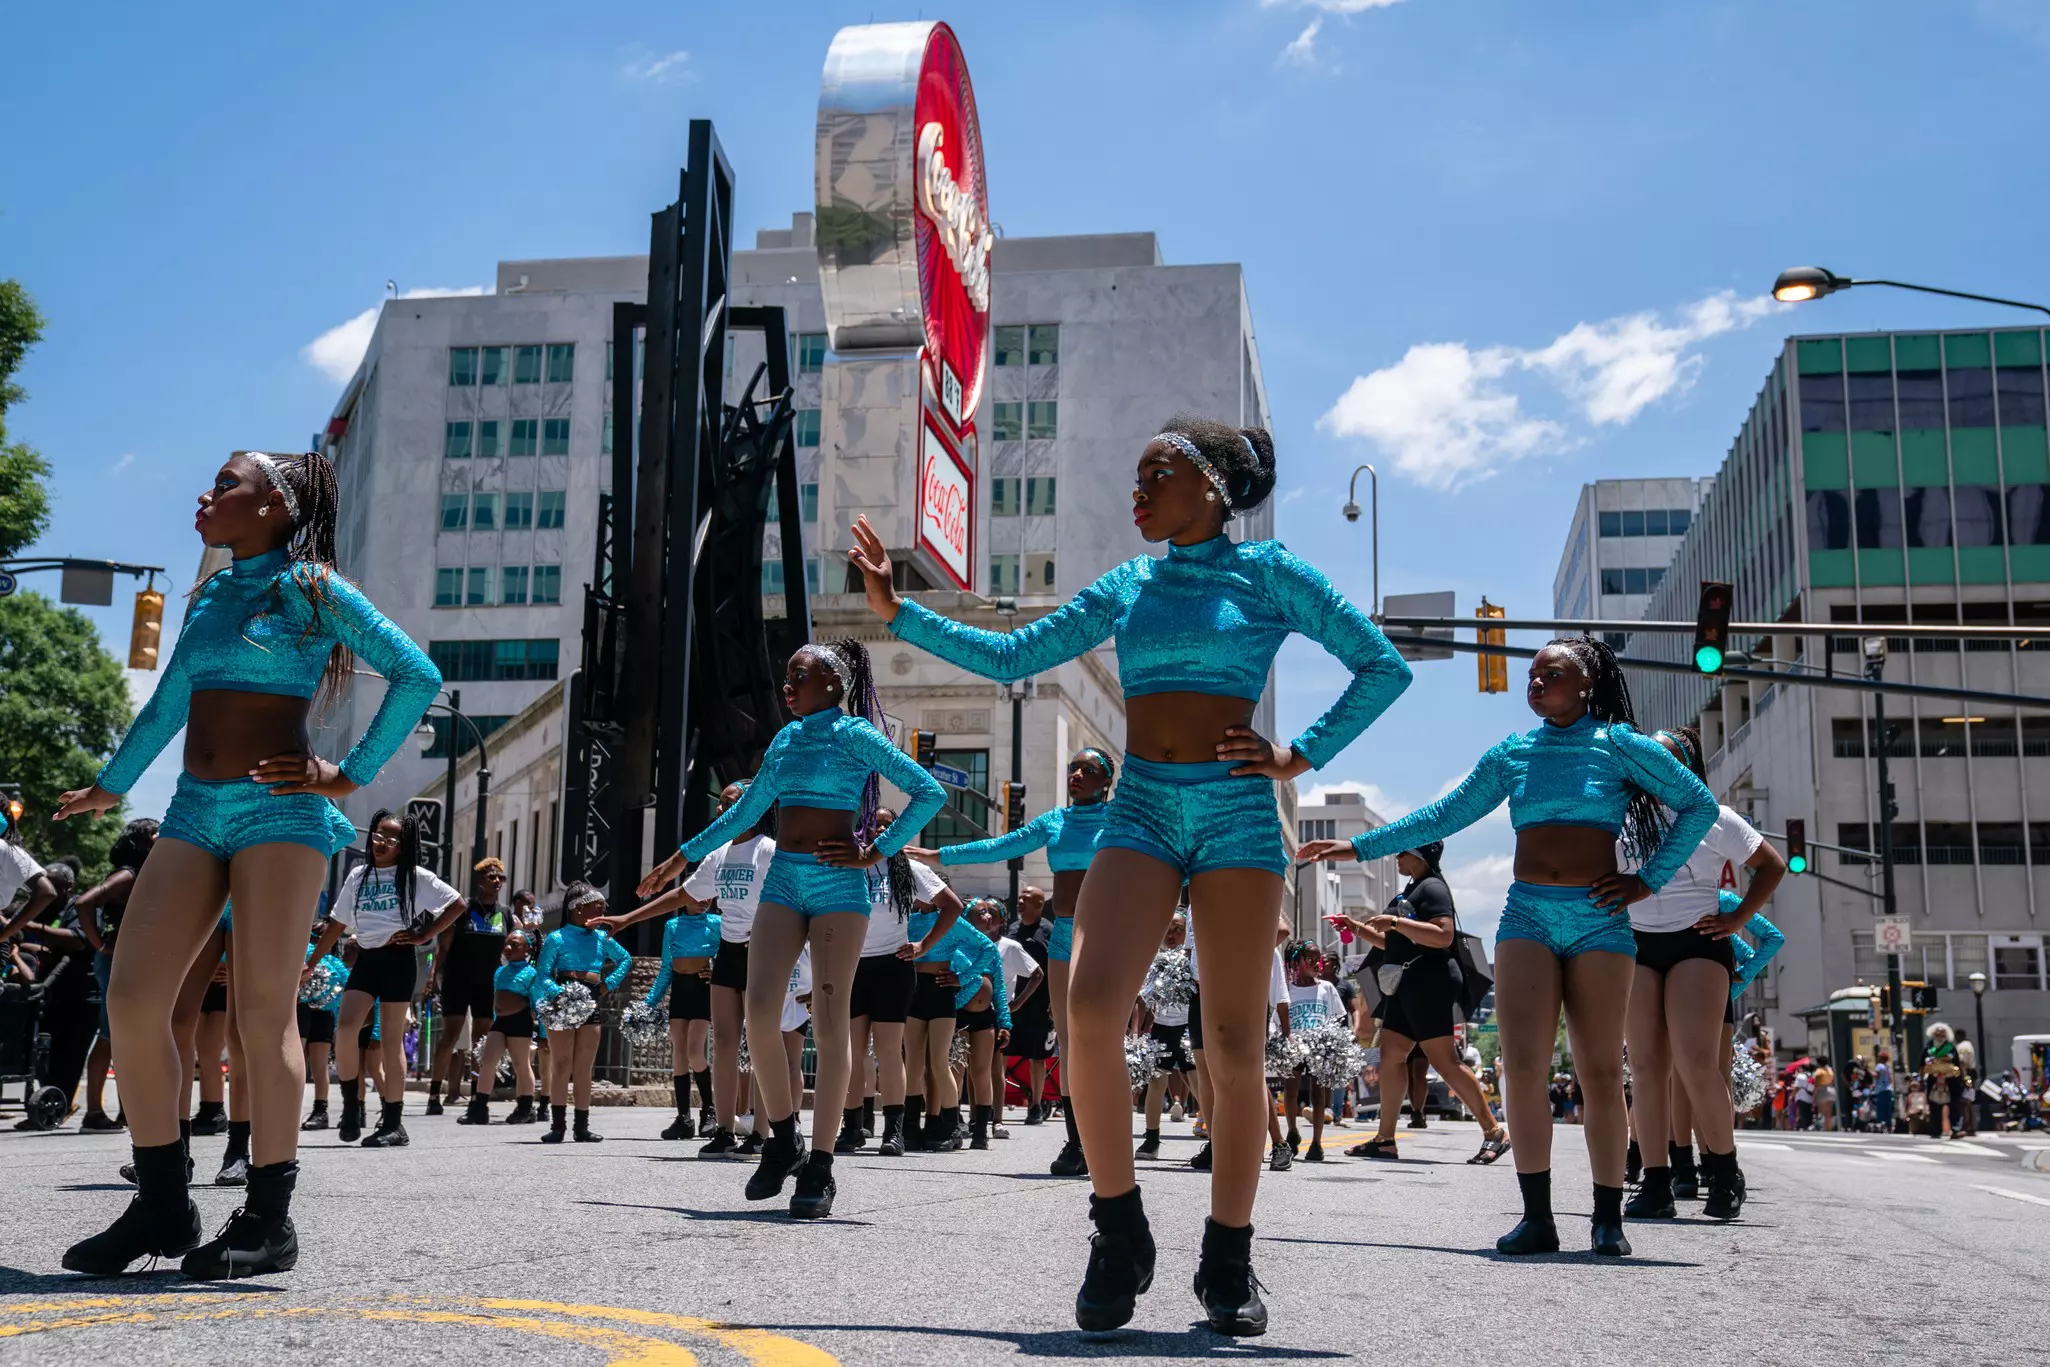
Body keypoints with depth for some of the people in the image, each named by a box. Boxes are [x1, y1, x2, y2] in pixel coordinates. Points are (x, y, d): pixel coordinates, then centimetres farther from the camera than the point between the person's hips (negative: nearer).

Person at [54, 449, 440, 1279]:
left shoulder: (311, 588, 0)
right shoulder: (208, 597, 19)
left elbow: (417, 675, -5)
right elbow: (168, 705, 31)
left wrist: (352, 775, -7)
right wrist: (109, 789, 41)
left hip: (278, 811, -6)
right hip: (195, 811, 7)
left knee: (263, 1010, -9)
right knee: (132, 1000, -3)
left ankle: (269, 1219, -3)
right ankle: (162, 1206, 7)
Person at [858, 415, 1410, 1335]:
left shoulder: (1266, 572, 5)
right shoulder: (1128, 586, 15)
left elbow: (1383, 666, 5)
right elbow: (1010, 656, 15)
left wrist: (1303, 756, -2)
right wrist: (896, 611, 11)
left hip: (1237, 810, -2)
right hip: (1141, 809, 3)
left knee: (1234, 1042, -1)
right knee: (1088, 1009, -19)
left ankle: (1227, 1264, 14)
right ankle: (1119, 1235, -2)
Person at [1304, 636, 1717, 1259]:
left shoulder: (1621, 746, 4)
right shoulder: (1510, 755, 13)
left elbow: (1700, 804, 8)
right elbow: (1444, 815, 16)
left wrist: (1650, 880, 2)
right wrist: (1361, 846, 13)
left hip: (1598, 918, -2)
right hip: (1528, 914, 2)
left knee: (1600, 1072, -3)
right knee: (1524, 1068, -8)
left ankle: (1608, 1219, 7)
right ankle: (1537, 1217, -2)